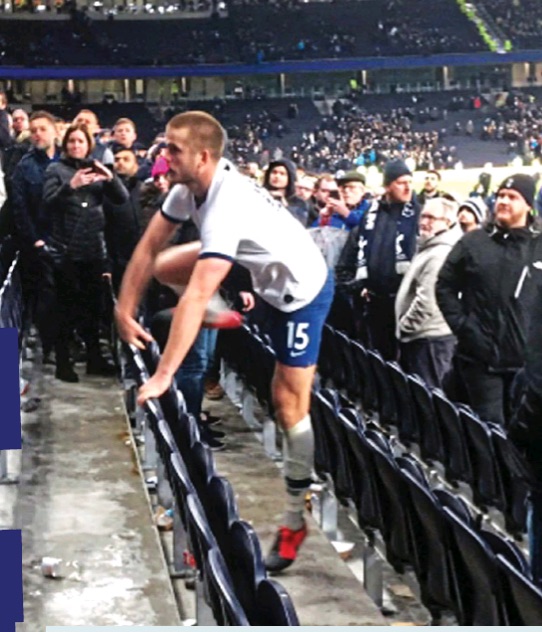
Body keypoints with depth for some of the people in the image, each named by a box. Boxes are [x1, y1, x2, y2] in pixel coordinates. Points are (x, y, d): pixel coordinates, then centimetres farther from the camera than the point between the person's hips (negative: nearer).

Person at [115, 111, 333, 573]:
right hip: (266, 274, 8)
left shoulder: (226, 207, -36)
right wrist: (125, 311, -8)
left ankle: (295, 522, 8)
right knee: (165, 268, -6)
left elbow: (195, 298, -41)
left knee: (289, 405, -5)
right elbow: (149, 248, -4)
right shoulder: (190, 187, -11)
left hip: (303, 290, -8)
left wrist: (163, 376, -41)